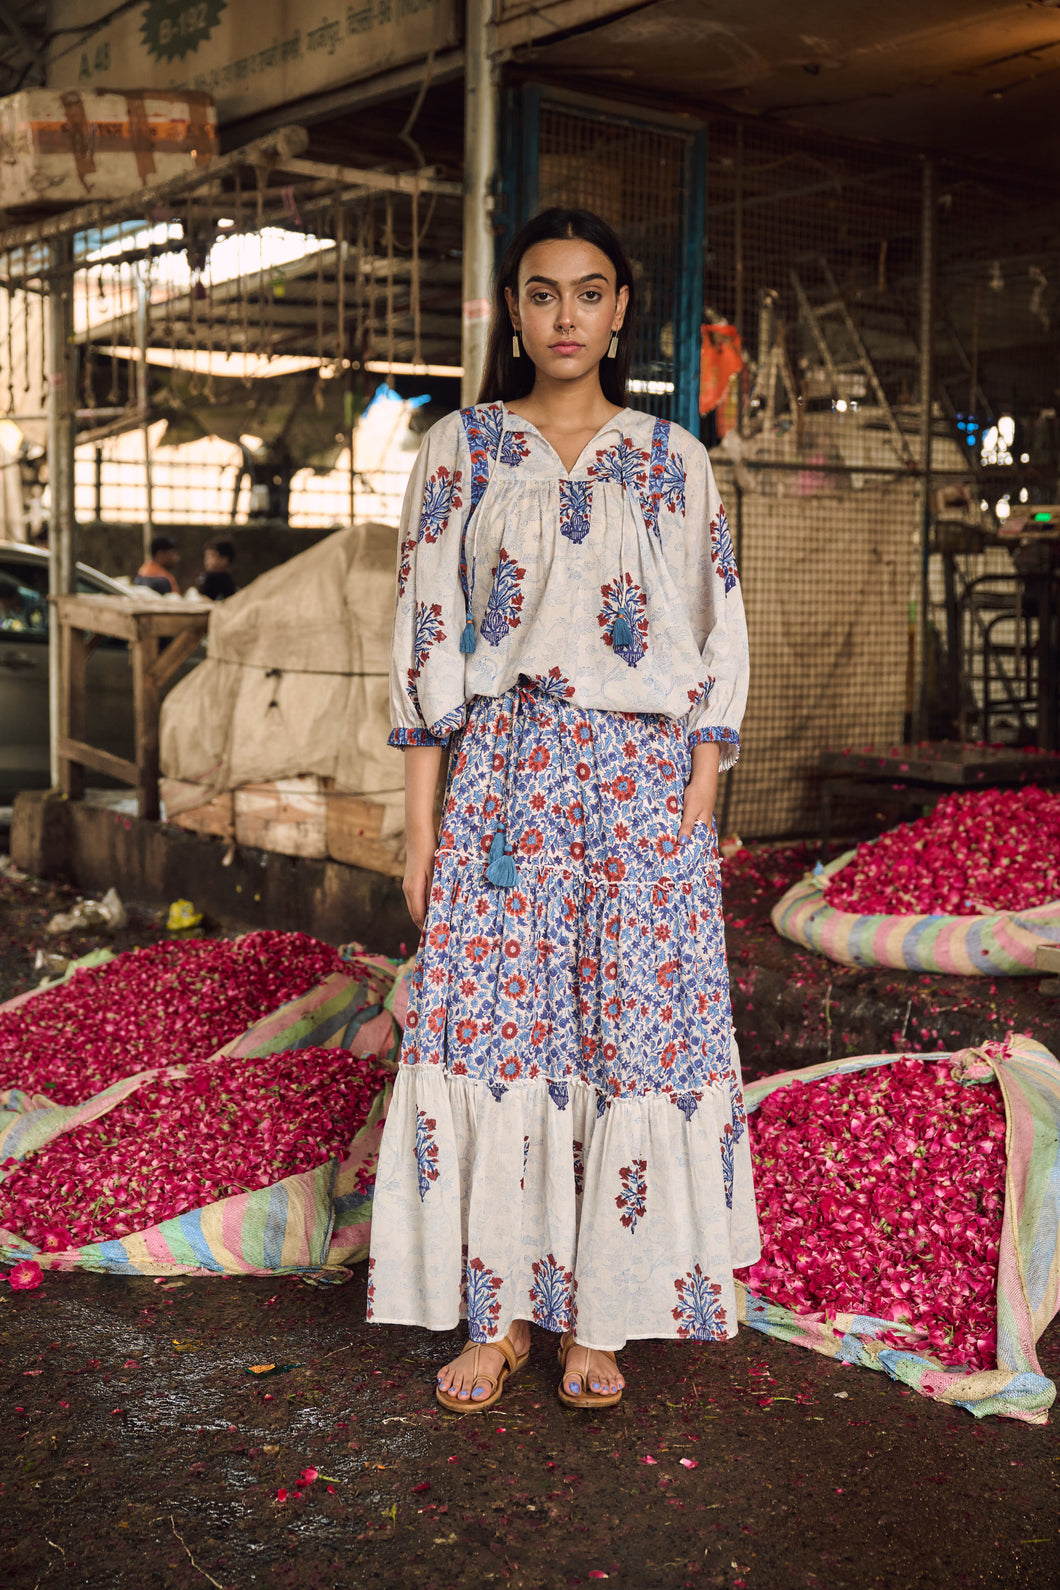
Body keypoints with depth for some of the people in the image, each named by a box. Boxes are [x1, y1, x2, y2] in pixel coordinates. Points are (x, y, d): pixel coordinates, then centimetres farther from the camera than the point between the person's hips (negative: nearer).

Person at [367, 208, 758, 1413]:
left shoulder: (673, 460, 7)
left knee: (635, 1028, 0)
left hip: (642, 777, 0)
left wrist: (698, 806, -4)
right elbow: (426, 637, 4)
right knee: (490, 1027, -2)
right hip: (505, 773, 0)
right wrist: (421, 822, -1)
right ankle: (496, 1314, 11)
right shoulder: (461, 450, 6)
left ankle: (597, 1315, 13)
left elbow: (719, 638, 6)